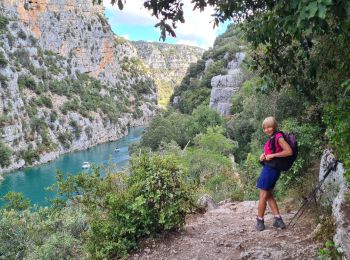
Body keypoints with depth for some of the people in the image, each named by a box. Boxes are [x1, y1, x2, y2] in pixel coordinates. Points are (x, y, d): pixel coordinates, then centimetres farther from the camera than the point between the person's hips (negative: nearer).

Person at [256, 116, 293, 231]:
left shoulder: (278, 137, -15)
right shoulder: (271, 138, 12)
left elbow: (289, 151, -23)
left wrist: (272, 155, -21)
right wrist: (263, 155, 2)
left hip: (270, 169, -10)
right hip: (268, 168, 10)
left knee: (263, 196, 0)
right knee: (268, 195, 17)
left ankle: (260, 221, 10)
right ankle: (278, 219, 19)